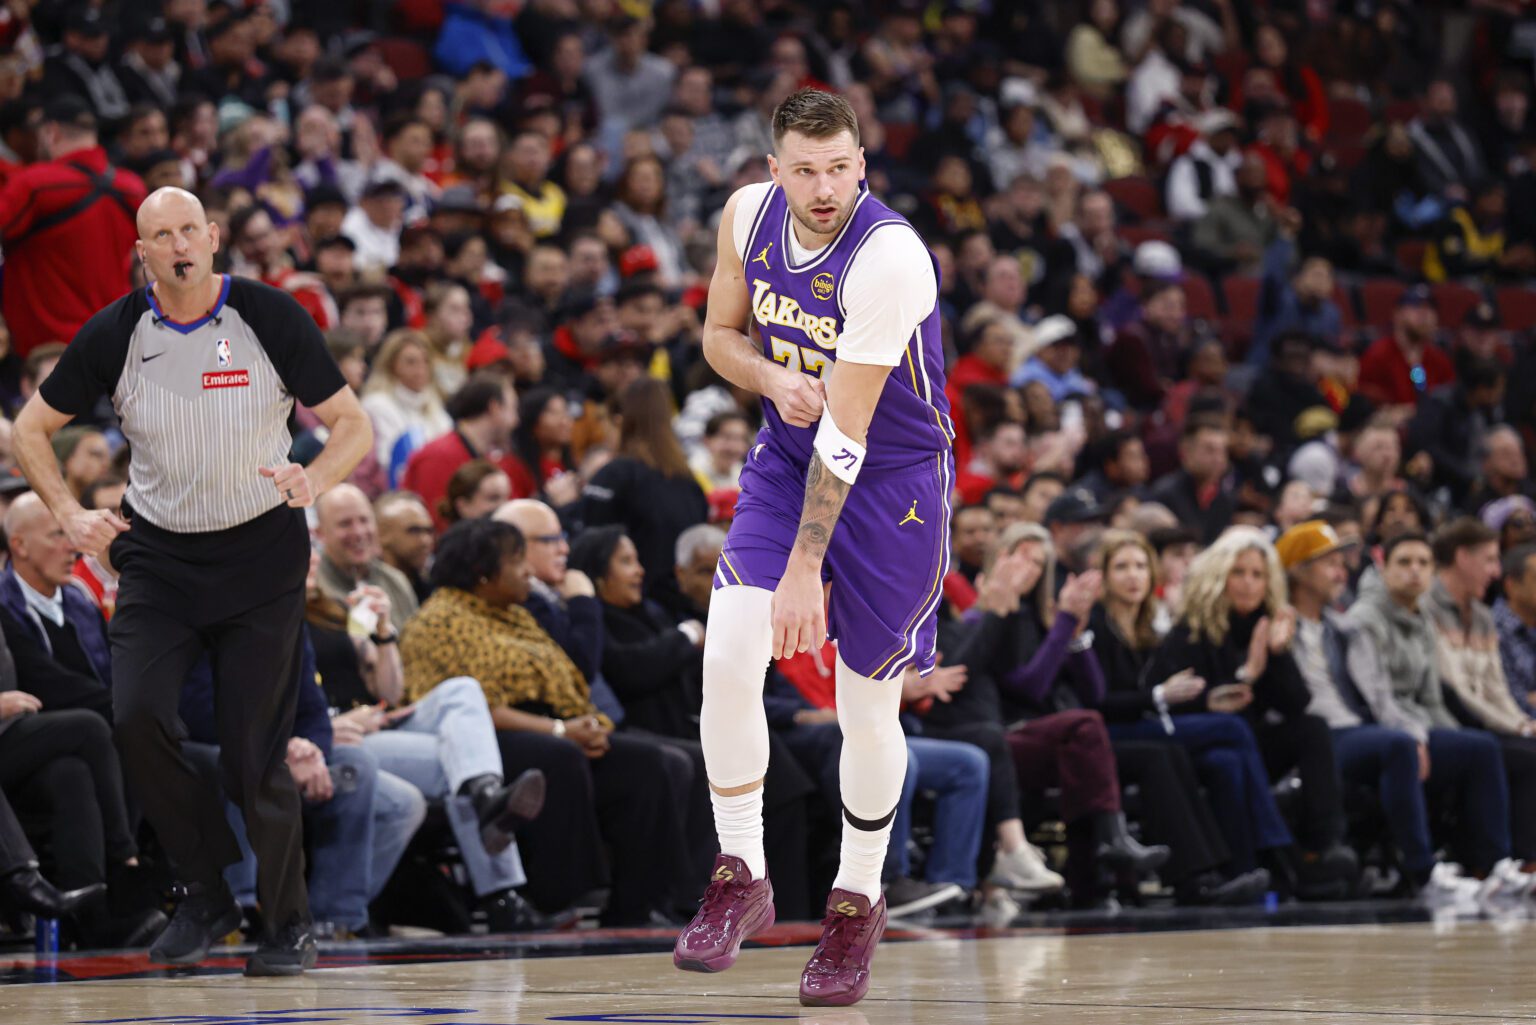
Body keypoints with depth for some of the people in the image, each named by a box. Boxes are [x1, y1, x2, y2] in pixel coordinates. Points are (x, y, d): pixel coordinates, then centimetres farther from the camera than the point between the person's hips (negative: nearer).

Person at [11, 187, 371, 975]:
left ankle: (290, 925, 13)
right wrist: (69, 513, -8)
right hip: (157, 556, 2)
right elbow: (30, 429, 7)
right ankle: (208, 895, 1)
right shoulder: (115, 333, -4)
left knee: (254, 749, -5)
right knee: (136, 719, -17)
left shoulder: (270, 318, -8)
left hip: (260, 555, -2)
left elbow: (353, 424, -3)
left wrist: (314, 480, -23)